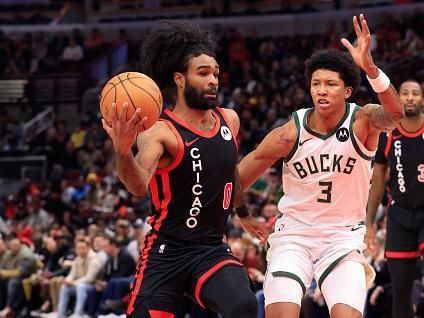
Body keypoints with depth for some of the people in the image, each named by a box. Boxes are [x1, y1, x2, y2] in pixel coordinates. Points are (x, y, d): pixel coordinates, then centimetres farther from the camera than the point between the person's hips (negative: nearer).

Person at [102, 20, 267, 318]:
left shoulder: (229, 120, 5)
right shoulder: (160, 132, -16)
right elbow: (139, 186, -35)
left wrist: (244, 213, 38)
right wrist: (123, 152, -54)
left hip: (213, 250, 4)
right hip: (166, 252, -4)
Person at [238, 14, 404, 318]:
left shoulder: (362, 122, -12)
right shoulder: (290, 133, -10)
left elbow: (394, 114, -36)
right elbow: (238, 180, -3)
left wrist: (370, 68, -52)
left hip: (343, 238, 0)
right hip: (294, 234, 0)